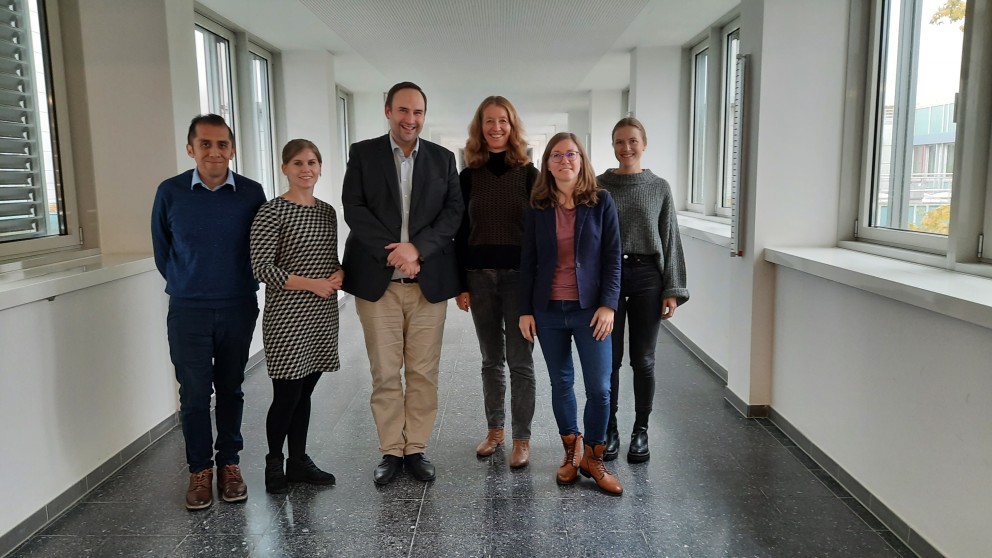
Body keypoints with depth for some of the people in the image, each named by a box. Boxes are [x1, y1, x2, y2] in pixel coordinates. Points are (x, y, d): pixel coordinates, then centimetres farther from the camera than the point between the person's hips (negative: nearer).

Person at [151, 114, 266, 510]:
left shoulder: (251, 193, -4)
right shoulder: (170, 192, -3)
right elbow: (161, 248, 9)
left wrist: (242, 288, 9)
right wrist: (185, 286, 13)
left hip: (239, 308, 1)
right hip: (188, 311, 0)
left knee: (230, 389, 11)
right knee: (194, 393, 4)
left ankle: (229, 463, 25)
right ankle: (199, 469, 19)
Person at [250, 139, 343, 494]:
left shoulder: (327, 211, 11)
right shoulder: (271, 212, -8)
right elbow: (262, 267, -13)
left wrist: (339, 275, -4)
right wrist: (311, 284, -17)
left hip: (322, 317, 6)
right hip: (286, 318, -6)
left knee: (304, 391, 13)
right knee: (287, 393, 0)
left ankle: (298, 461, 25)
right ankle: (274, 464, 20)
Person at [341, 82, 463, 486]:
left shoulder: (443, 158, 10)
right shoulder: (363, 154, 6)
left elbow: (453, 212, 1)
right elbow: (353, 208, -3)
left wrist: (417, 248, -13)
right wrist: (393, 253, -13)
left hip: (429, 281, 1)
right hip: (377, 281, -1)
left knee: (424, 372, 6)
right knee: (384, 373, 4)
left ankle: (416, 448, 19)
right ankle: (391, 451, 17)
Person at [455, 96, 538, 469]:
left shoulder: (528, 173, 0)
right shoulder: (469, 176, 6)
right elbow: (462, 233, 6)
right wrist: (460, 284, 2)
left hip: (519, 275, -2)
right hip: (480, 277, 2)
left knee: (519, 360, 2)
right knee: (491, 359, 12)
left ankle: (522, 438, 13)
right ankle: (495, 429, 26)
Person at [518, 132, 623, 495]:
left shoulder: (601, 203, -1)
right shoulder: (537, 208, 4)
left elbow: (613, 257, -2)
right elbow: (528, 262, 5)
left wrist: (608, 305, -10)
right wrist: (525, 310, 1)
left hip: (590, 309, -2)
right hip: (549, 311, 2)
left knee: (599, 387, -2)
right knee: (561, 384, 11)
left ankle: (593, 458, 16)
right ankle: (571, 452, 27)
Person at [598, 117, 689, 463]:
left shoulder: (659, 188, 5)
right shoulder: (599, 186, 3)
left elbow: (670, 239, 4)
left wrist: (673, 289, -3)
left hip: (647, 276, 0)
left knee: (643, 360, 6)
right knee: (609, 359, 5)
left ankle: (641, 431, 20)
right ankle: (609, 430, 19)